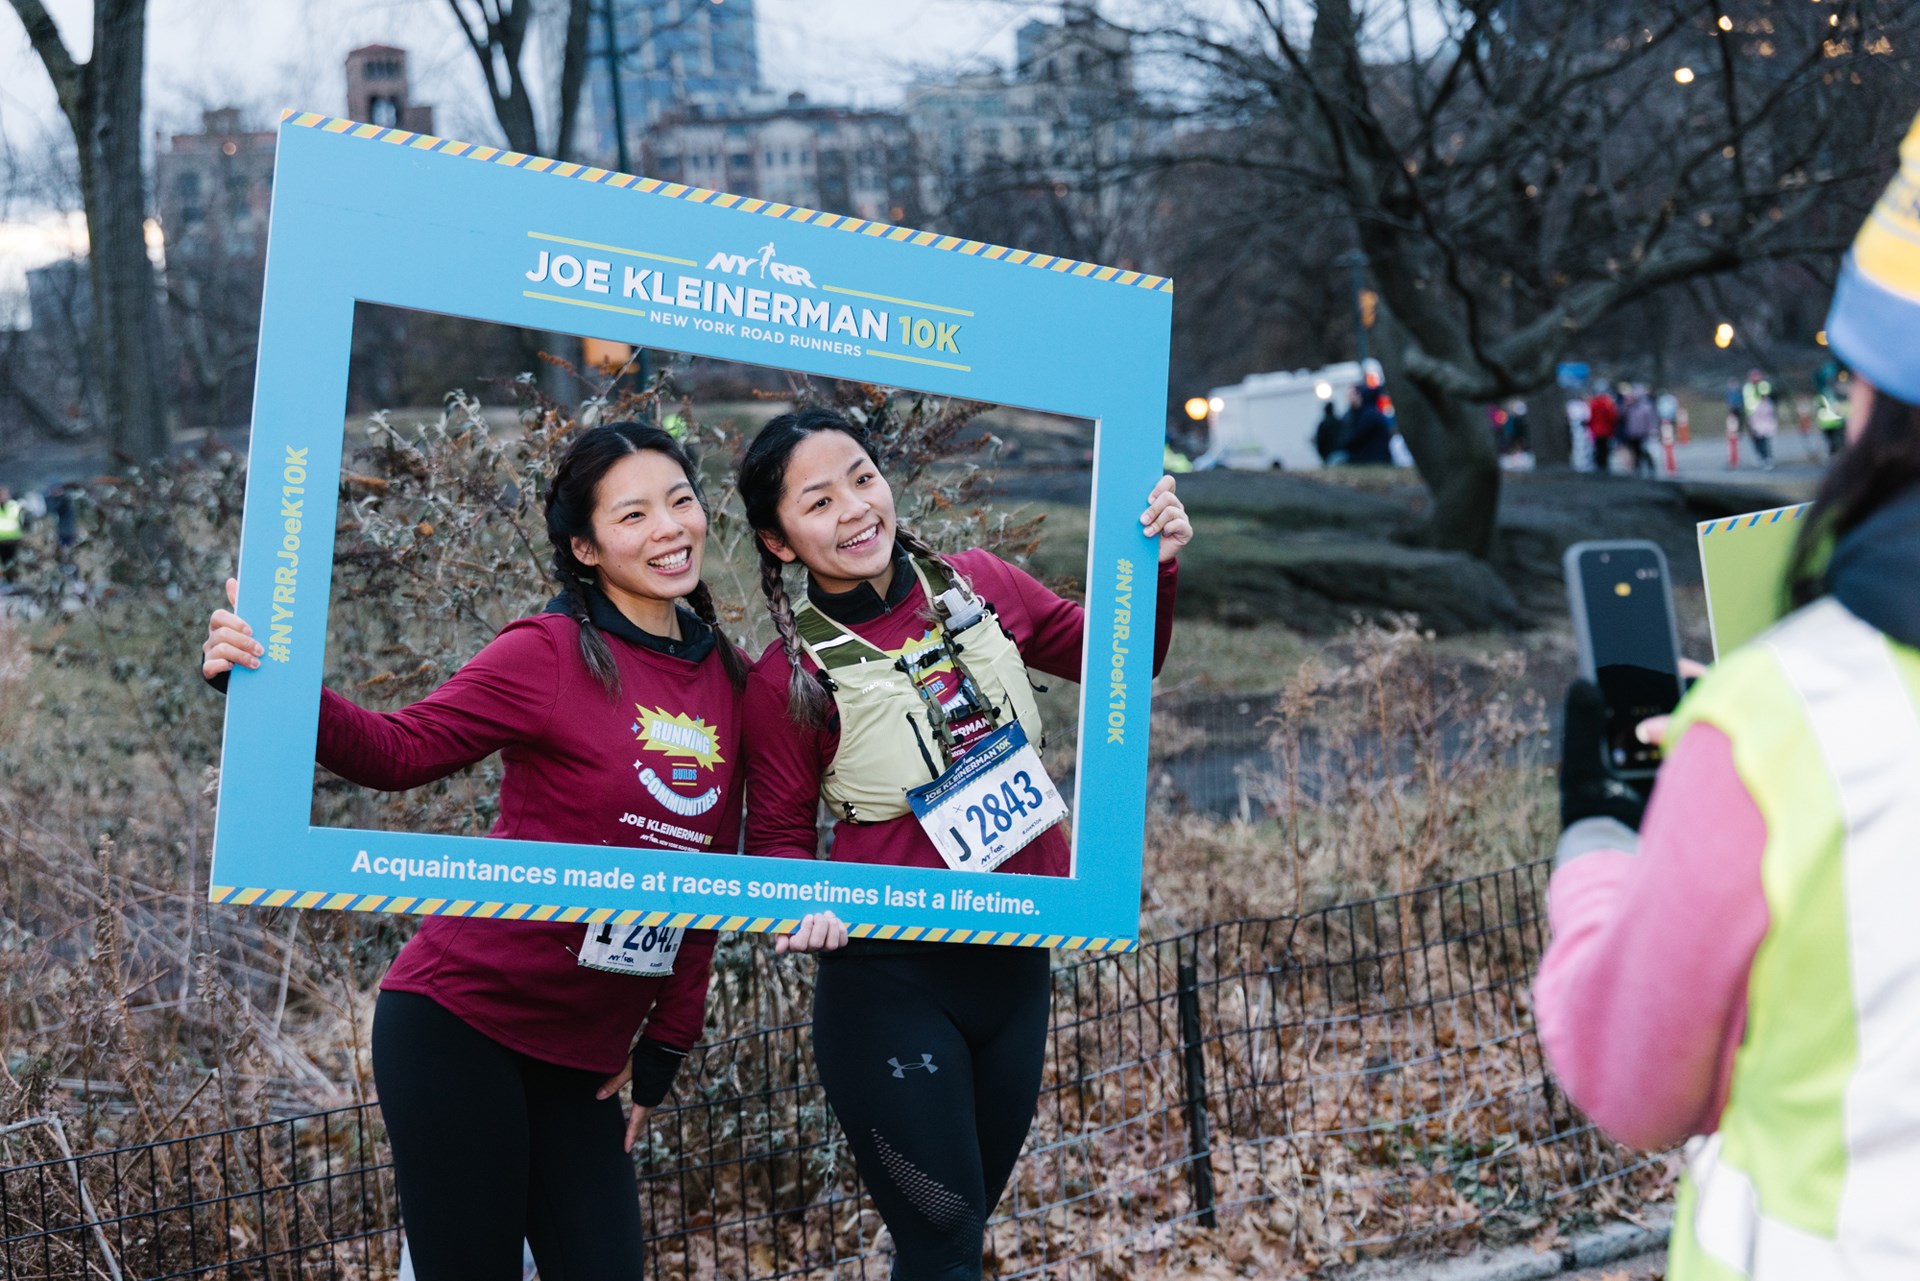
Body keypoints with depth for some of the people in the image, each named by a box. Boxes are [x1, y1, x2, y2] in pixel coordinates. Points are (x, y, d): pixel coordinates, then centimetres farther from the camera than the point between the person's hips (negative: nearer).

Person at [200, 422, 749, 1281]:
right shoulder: (550, 653, -9)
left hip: (582, 1055, 6)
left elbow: (711, 878, 12)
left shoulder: (728, 678, 7)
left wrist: (664, 1047, 12)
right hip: (461, 1023, -5)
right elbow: (398, 751, -11)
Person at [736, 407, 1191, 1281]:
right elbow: (778, 838, -3)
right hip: (892, 983, -5)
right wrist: (806, 904, -24)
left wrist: (1155, 567, -5)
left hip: (1016, 963, 5)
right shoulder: (790, 677, -12)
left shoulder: (977, 587, -1)